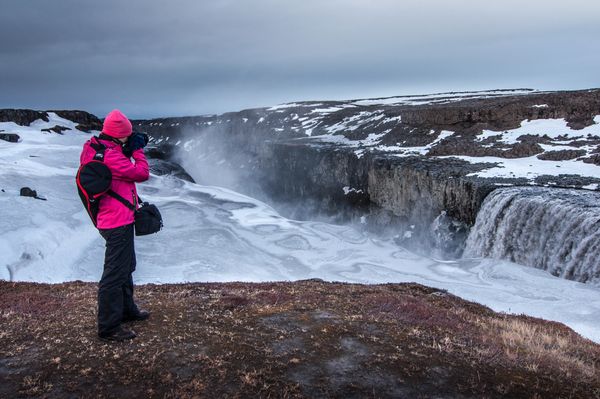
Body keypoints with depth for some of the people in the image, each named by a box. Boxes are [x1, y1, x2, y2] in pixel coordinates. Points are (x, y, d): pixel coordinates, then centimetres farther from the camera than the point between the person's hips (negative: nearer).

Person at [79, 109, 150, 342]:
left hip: (115, 220, 11)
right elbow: (142, 173, -17)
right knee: (115, 274, -3)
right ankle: (108, 328, 6)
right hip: (118, 223, -11)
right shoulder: (110, 155, -23)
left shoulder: (96, 150, 8)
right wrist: (138, 150, -4)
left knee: (126, 267, 24)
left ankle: (127, 310, 40)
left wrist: (129, 152, 8)